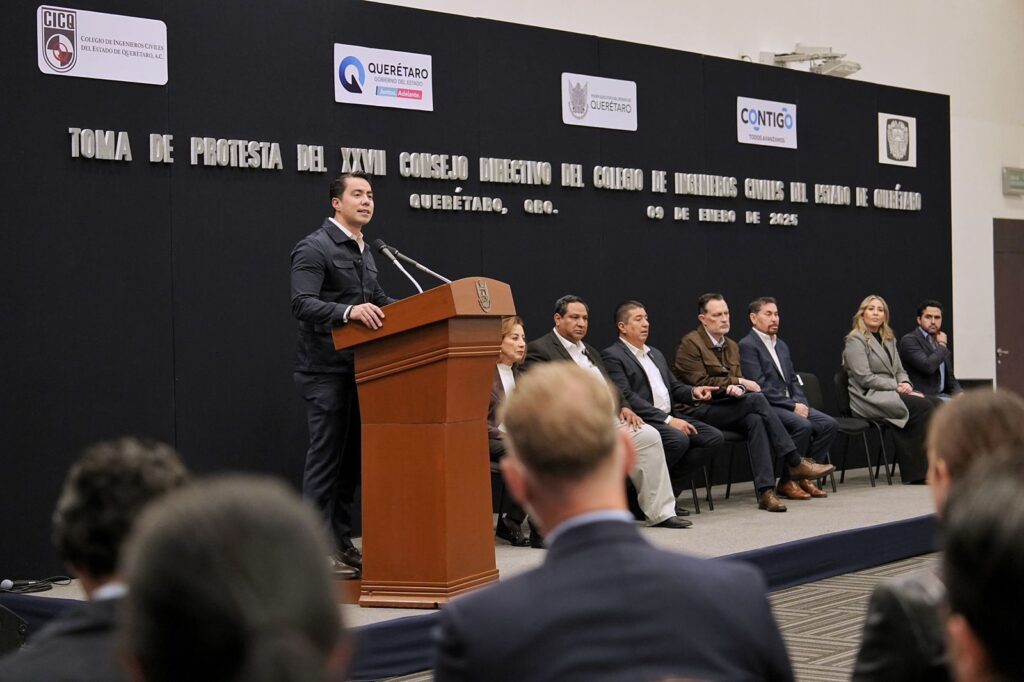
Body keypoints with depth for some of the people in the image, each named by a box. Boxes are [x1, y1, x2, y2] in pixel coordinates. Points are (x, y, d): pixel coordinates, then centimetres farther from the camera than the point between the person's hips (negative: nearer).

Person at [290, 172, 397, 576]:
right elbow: (302, 304, -20)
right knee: (326, 458, -5)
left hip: (358, 369, 8)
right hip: (326, 371, -8)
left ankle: (342, 542, 18)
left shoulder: (365, 252, 19)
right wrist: (348, 311, -35)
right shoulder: (314, 248, -9)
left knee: (352, 459, 10)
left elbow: (377, 300, 25)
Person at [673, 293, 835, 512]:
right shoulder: (690, 344, -5)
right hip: (699, 410, -6)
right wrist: (738, 382, -10)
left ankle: (765, 490, -36)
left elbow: (736, 382, 16)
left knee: (755, 420, -29)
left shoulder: (731, 346, 19)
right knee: (756, 399, -27)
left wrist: (736, 388, -10)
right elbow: (699, 383, -11)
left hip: (726, 407, 6)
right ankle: (795, 463, -23)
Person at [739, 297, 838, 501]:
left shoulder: (782, 346, 22)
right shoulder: (747, 345, -7)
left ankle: (804, 477, -4)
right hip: (766, 406, -8)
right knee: (803, 425, -31)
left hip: (791, 405, 8)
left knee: (830, 424, -11)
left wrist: (800, 402, -1)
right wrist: (793, 406, -16)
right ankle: (787, 482, -16)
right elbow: (760, 386, -15)